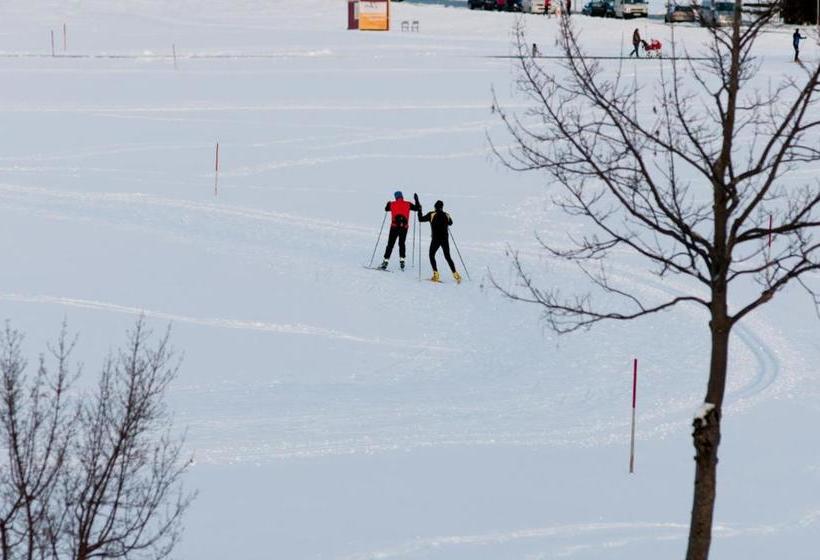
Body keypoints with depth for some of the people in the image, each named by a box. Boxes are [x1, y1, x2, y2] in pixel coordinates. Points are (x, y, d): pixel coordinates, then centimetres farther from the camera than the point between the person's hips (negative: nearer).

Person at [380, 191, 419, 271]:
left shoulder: (392, 204, 2)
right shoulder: (408, 204, 2)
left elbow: (386, 209, 23)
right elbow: (418, 208, 14)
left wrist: (388, 204, 43)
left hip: (394, 227, -1)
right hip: (404, 227, 1)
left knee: (390, 244, 4)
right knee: (402, 243, 20)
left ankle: (385, 261, -2)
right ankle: (402, 260, 10)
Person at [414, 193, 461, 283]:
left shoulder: (432, 214, -8)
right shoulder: (446, 215, 3)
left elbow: (421, 219, -2)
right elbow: (450, 223, 23)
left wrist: (419, 209, 6)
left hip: (436, 239, -3)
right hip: (445, 239, 3)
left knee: (432, 255, 13)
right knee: (447, 257, 13)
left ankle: (436, 275, 0)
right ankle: (455, 274, 3)